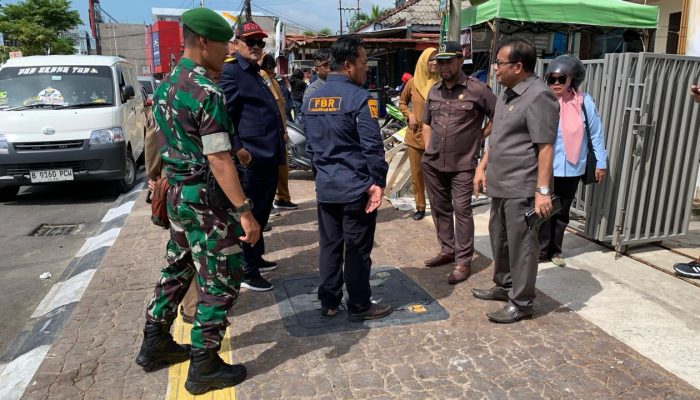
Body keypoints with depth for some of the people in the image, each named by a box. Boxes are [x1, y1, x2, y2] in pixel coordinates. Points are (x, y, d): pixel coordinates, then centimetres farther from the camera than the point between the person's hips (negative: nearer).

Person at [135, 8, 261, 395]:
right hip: (204, 197, -9)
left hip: (178, 191, 9)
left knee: (178, 268, 21)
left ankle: (155, 344, 34)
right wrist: (244, 211, -22)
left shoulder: (167, 85, 9)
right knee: (221, 280, 2)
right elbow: (218, 161, -24)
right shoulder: (206, 91, -20)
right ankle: (204, 368, 11)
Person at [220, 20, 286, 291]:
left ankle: (256, 258, 34)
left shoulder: (254, 73, 20)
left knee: (262, 212, 19)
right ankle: (247, 271, 10)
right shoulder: (230, 72, -10)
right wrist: (238, 150, -23)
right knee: (250, 214, -1)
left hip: (268, 158, 10)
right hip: (251, 160, -10)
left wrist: (277, 150, 21)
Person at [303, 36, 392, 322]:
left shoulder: (313, 99, 9)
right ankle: (359, 306, 16)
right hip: (356, 187, -7)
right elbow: (372, 146, -17)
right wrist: (378, 182, -10)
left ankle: (329, 303, 24)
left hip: (326, 187, 7)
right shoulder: (359, 98, -14)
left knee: (329, 245, 14)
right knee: (358, 249, 4)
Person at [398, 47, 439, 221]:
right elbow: (402, 102, 16)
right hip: (415, 135, 3)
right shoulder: (413, 82, 0)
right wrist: (409, 115, -1)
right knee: (416, 173, 10)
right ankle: (420, 207, 23)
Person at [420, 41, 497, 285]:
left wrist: (480, 137, -2)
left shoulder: (477, 90, -9)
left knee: (462, 210, -3)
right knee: (440, 208, 14)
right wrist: (428, 151, 11)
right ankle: (447, 250, 31)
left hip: (462, 165, -6)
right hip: (433, 164, 6)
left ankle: (463, 262, 6)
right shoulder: (434, 91, 9)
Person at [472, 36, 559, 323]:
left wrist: (543, 190, -22)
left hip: (522, 188, -10)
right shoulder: (507, 94, 14)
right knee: (500, 238, 20)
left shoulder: (538, 96, -16)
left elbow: (545, 147, -20)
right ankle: (504, 286, 37)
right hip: (500, 184, 10)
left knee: (521, 244, 1)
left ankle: (521, 302, 14)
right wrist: (482, 167, 21)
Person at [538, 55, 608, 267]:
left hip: (572, 169, 3)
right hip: (546, 168, -2)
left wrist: (600, 163, 6)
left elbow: (596, 133, 3)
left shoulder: (584, 102, -5)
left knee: (562, 212, 15)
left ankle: (555, 250, 31)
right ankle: (541, 250, 20)